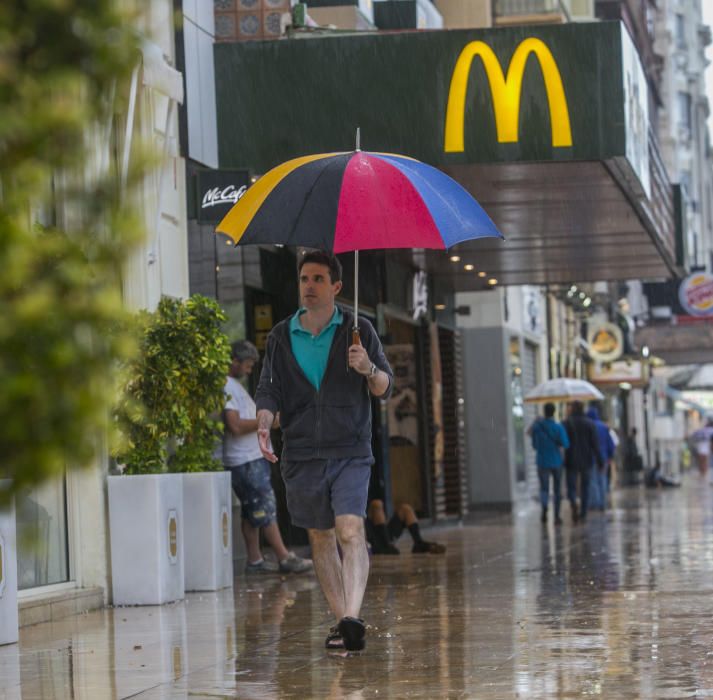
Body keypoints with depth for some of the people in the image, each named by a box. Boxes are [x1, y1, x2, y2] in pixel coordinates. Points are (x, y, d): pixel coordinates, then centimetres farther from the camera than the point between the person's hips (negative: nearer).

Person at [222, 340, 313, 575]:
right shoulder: (226, 387, -14)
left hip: (253, 457, 11)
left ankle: (255, 560, 11)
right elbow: (235, 426, -22)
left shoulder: (234, 385, 19)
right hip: (245, 460, -11)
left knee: (252, 511, 10)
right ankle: (284, 558, -10)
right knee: (265, 508, -9)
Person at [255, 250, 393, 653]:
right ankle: (342, 621, 15)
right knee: (321, 537, 7)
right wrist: (264, 422, -12)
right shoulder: (281, 336, 10)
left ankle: (353, 617, -27)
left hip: (350, 452, -3)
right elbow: (269, 389, 9)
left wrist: (369, 370, -17)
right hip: (302, 453, 3)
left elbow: (386, 389, 6)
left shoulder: (358, 330, 4)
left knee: (350, 530, -18)